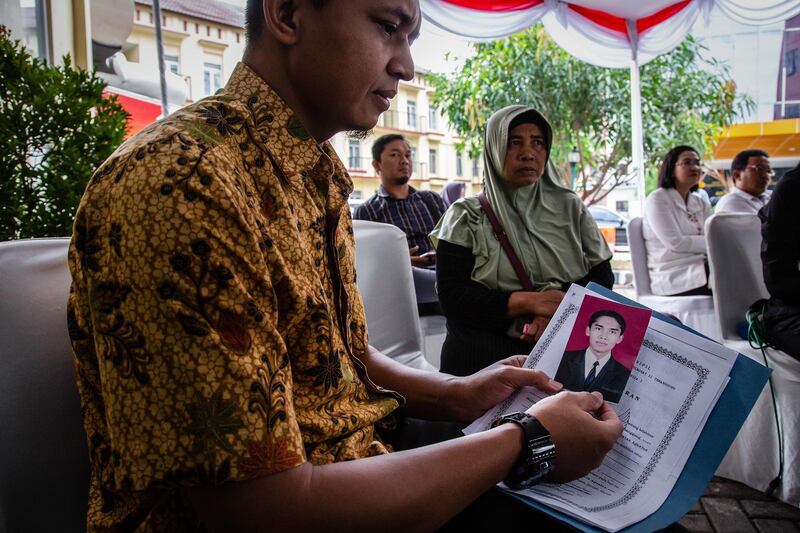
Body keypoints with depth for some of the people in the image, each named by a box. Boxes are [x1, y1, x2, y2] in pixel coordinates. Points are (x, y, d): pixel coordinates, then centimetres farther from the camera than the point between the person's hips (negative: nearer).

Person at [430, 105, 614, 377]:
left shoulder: (570, 207, 14)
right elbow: (452, 297, -3)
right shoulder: (466, 217, 6)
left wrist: (560, 310, -10)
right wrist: (528, 301, -14)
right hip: (489, 354, -2)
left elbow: (602, 277, 11)